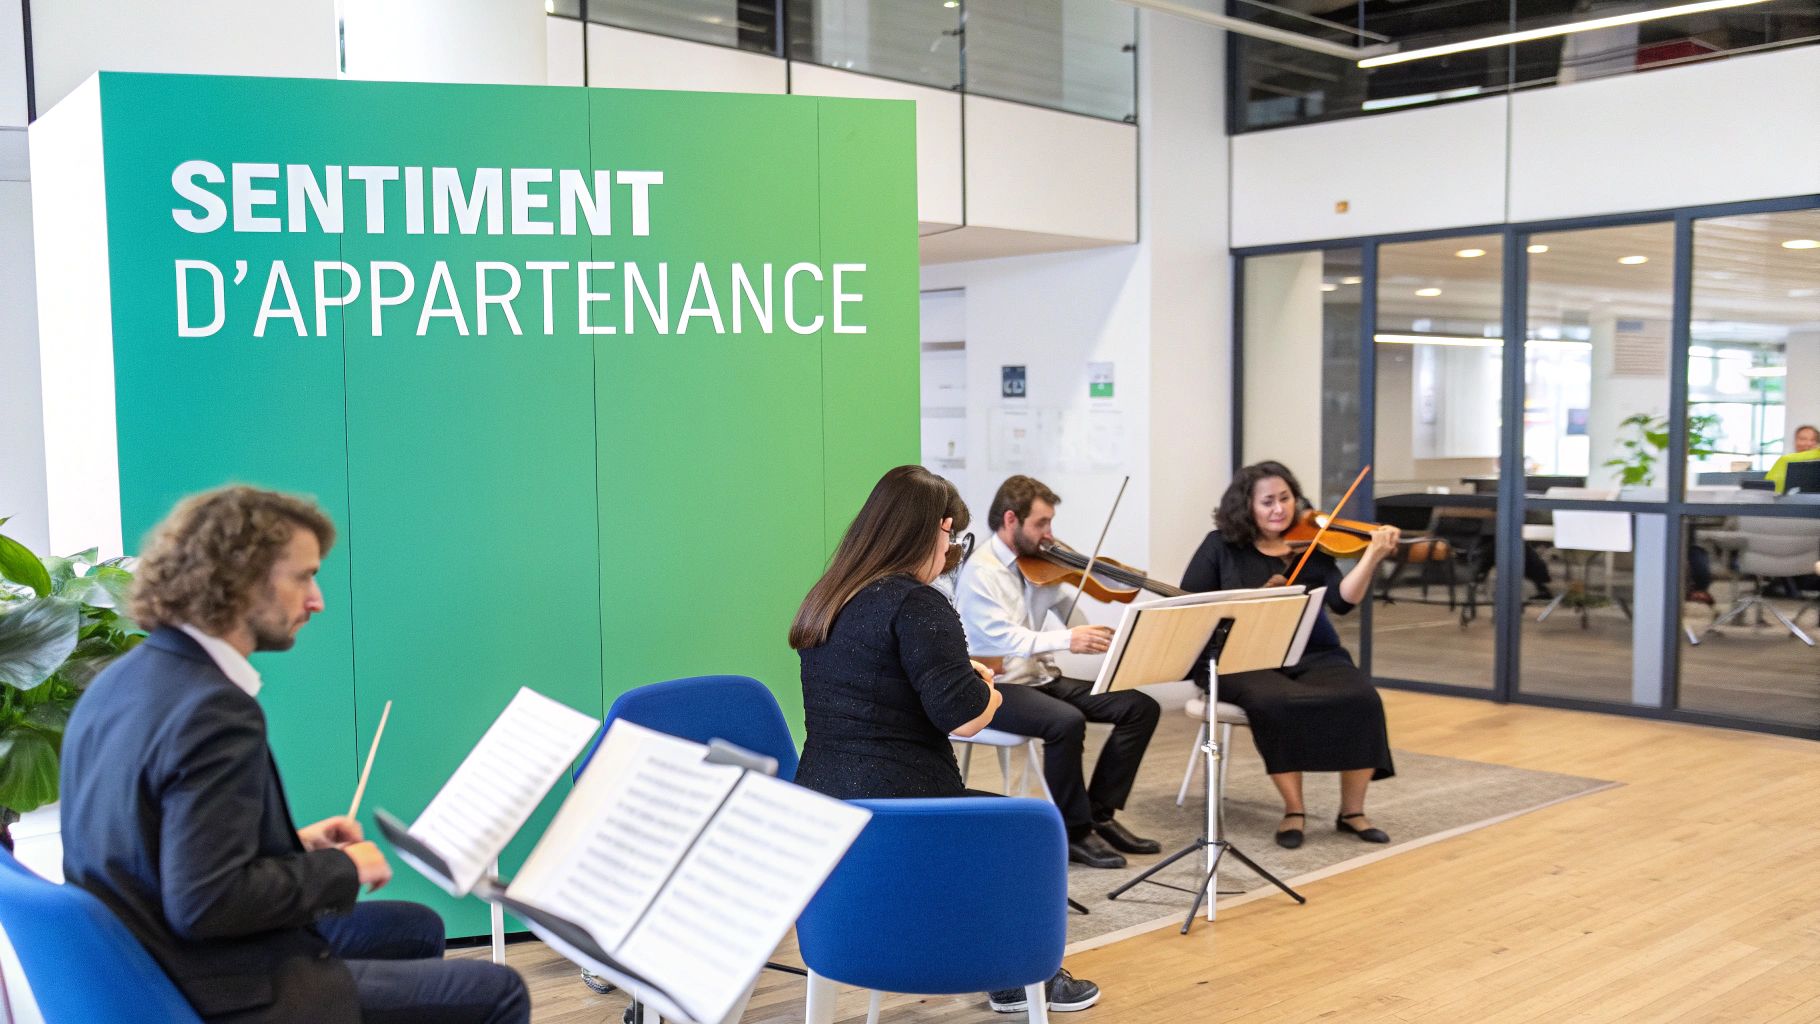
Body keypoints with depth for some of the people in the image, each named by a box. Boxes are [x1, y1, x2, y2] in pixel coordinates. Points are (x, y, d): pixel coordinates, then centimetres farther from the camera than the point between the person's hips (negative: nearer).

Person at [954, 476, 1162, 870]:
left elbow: (1075, 611, 6)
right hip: (997, 688, -8)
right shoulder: (980, 573, -14)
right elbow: (1002, 638, -26)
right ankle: (1074, 831, -16)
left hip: (1042, 678, 8)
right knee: (1067, 722, -35)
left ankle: (1100, 814, 2)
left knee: (1141, 706, -4)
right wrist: (1066, 639, -39)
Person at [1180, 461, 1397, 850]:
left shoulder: (1313, 547, 7)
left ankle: (1352, 811, -8)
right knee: (1278, 704, -35)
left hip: (1310, 656, 3)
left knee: (1360, 699, -25)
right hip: (1241, 660, -2)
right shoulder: (1222, 546, 4)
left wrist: (1372, 556, -22)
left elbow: (1343, 600, -8)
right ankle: (1293, 810, -17)